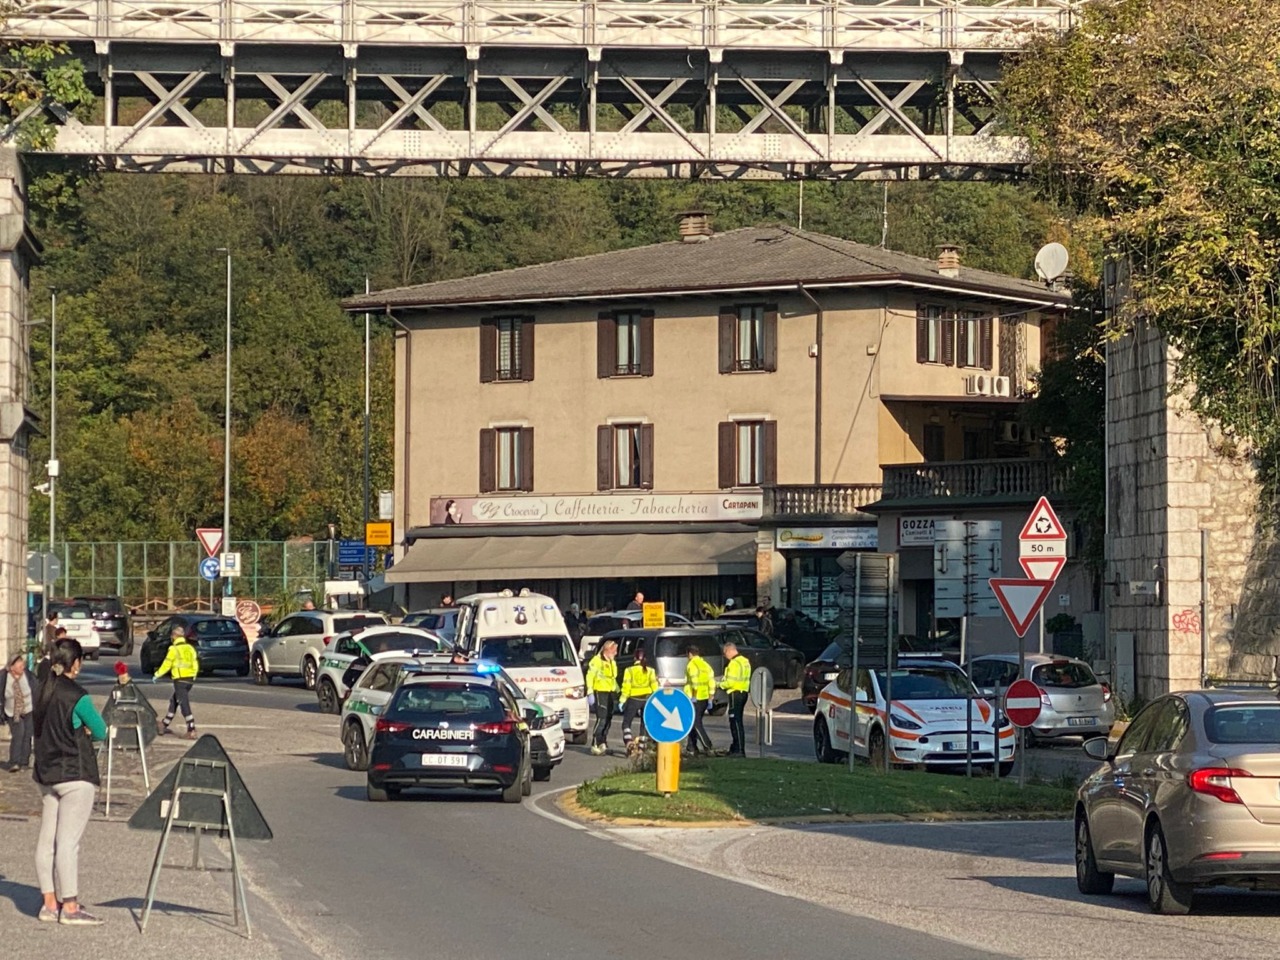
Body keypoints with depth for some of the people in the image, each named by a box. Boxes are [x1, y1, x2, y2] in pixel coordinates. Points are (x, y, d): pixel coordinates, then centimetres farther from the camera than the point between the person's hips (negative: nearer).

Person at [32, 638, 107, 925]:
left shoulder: (42, 692, 7)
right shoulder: (76, 695, -14)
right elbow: (100, 731, -7)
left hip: (46, 773, 8)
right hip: (76, 774, -8)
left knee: (47, 838, 8)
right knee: (68, 840, -7)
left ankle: (49, 903, 12)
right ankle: (70, 907, -7)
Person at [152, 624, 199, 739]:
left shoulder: (174, 649, -9)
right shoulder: (190, 648, 10)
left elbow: (166, 664, -8)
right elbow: (195, 665, 10)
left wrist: (157, 675, 5)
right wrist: (193, 676, 24)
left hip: (180, 679, -7)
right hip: (190, 679, 7)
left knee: (184, 704, -9)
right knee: (174, 701, 20)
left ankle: (191, 730, -17)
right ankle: (164, 725, 30)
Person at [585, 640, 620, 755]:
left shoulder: (612, 662, 19)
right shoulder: (597, 660, -7)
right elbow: (590, 676, -11)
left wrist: (617, 691, 21)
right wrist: (590, 692, -17)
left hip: (611, 693, 8)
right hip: (600, 692, -8)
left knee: (608, 720, 9)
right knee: (601, 719, -14)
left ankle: (603, 744, 17)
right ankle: (595, 745, -12)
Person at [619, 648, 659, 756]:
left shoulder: (629, 670, -2)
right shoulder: (650, 671, 5)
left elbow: (626, 686, -7)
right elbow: (654, 686, 0)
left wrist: (623, 700, -5)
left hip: (633, 699, -3)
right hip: (647, 699, 3)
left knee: (626, 723, 5)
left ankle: (629, 742, -18)